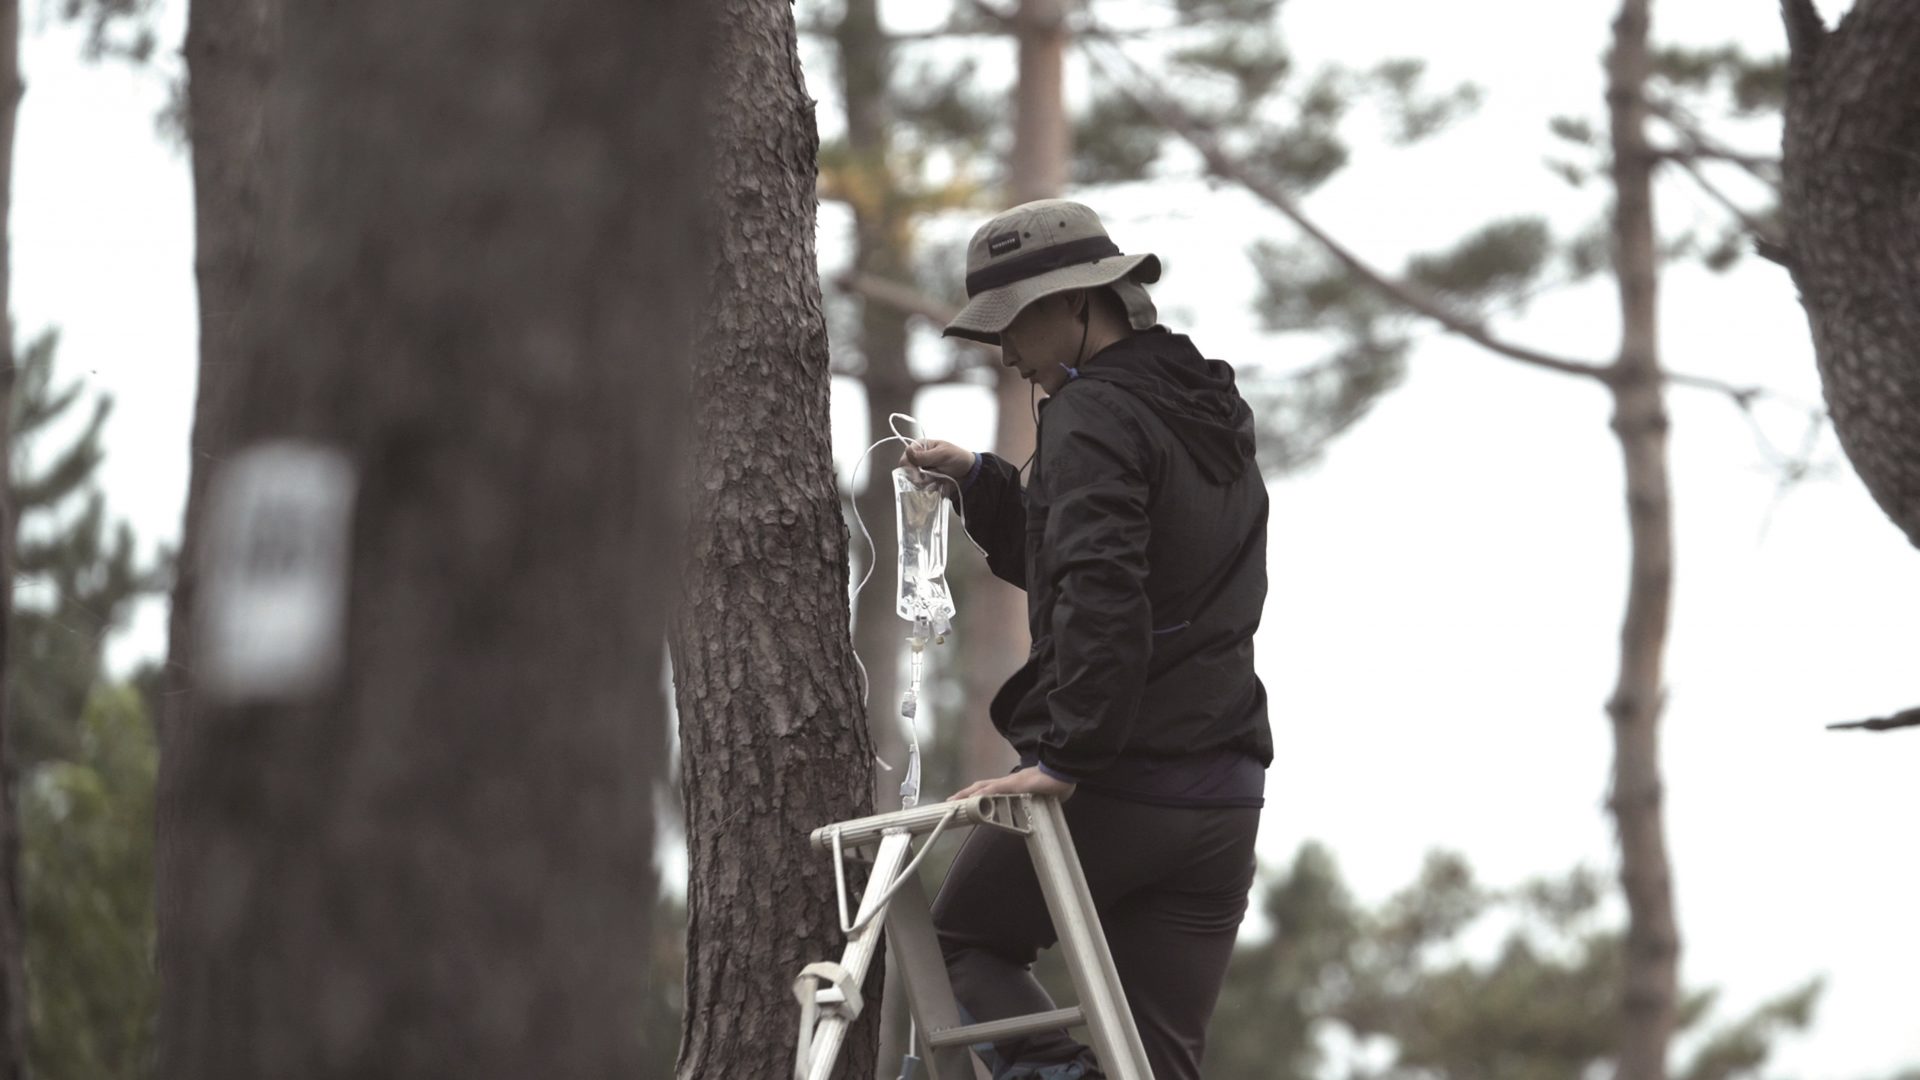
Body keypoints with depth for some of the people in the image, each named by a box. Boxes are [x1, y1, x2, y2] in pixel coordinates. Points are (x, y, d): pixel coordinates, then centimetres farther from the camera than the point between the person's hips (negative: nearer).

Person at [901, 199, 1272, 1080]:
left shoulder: (1097, 415, -10)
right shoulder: (1208, 419, 19)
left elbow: (1100, 594, -23)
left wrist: (1067, 759, -24)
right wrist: (981, 485, 23)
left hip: (1112, 788, -8)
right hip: (1223, 799, 8)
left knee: (954, 941, 13)